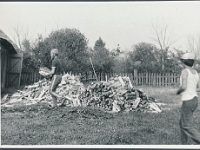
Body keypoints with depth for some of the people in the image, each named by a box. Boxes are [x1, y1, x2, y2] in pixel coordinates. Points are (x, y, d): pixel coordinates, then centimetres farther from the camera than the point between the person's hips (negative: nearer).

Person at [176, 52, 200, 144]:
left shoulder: (185, 71, -14)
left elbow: (183, 87, -23)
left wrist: (178, 91, -2)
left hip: (187, 101, -9)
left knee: (186, 126, -2)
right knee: (182, 123, 18)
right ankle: (184, 145, 23)